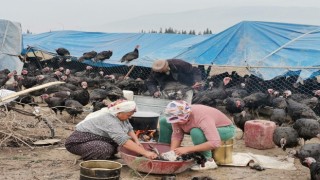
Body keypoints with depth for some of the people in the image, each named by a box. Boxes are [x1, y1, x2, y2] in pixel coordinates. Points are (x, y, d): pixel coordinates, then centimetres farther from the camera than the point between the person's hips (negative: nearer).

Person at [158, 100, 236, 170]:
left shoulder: (202, 118, -41)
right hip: (203, 127, 7)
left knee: (195, 132, -41)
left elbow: (215, 143, -46)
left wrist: (187, 149, -46)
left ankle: (208, 161, -20)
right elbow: (177, 135, -12)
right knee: (164, 122, -1)